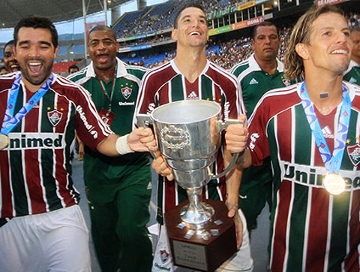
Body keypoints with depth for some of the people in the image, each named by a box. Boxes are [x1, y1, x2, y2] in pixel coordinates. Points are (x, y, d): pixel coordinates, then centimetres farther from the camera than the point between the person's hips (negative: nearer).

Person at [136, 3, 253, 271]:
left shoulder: (227, 83, -3)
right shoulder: (154, 79, -4)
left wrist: (232, 201, -9)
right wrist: (159, 159, -18)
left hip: (218, 193, 1)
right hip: (173, 192, 0)